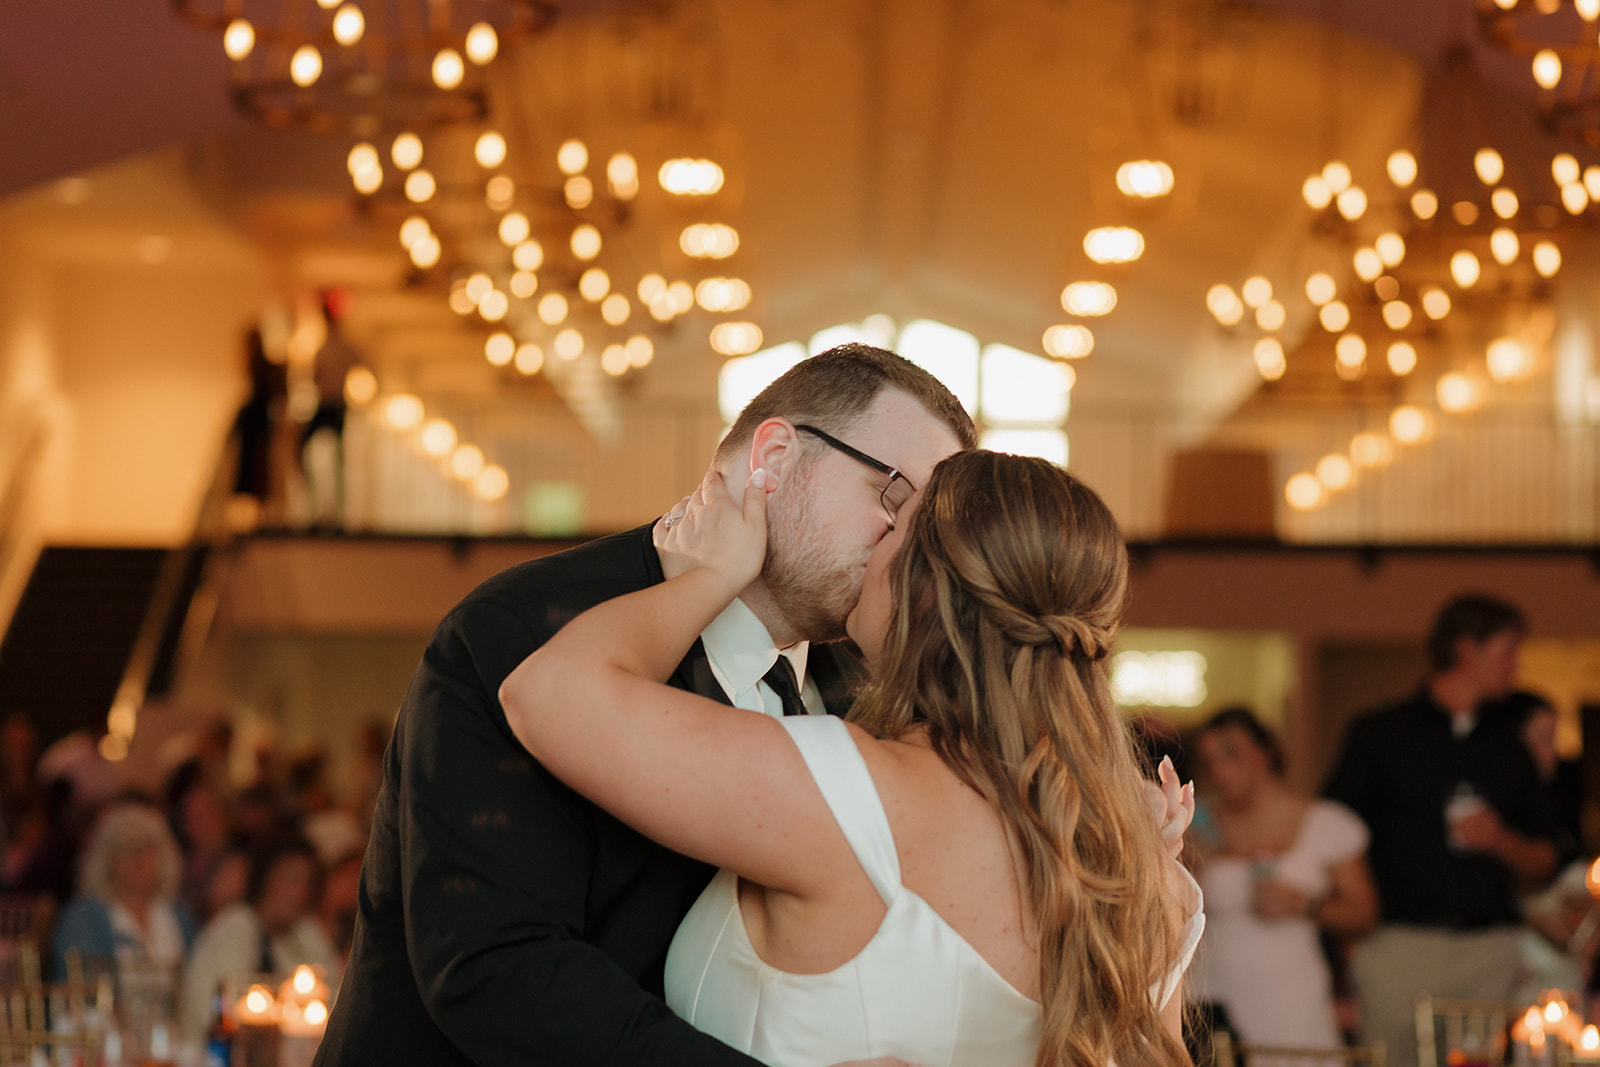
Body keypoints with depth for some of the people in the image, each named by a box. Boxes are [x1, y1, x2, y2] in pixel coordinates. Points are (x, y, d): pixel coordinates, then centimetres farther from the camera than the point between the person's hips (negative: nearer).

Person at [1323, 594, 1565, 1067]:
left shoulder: (1508, 745, 18)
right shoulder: (1378, 735, 6)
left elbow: (1542, 863, 19)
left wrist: (1500, 841, -1)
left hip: (1491, 953, 3)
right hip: (1401, 945, -3)